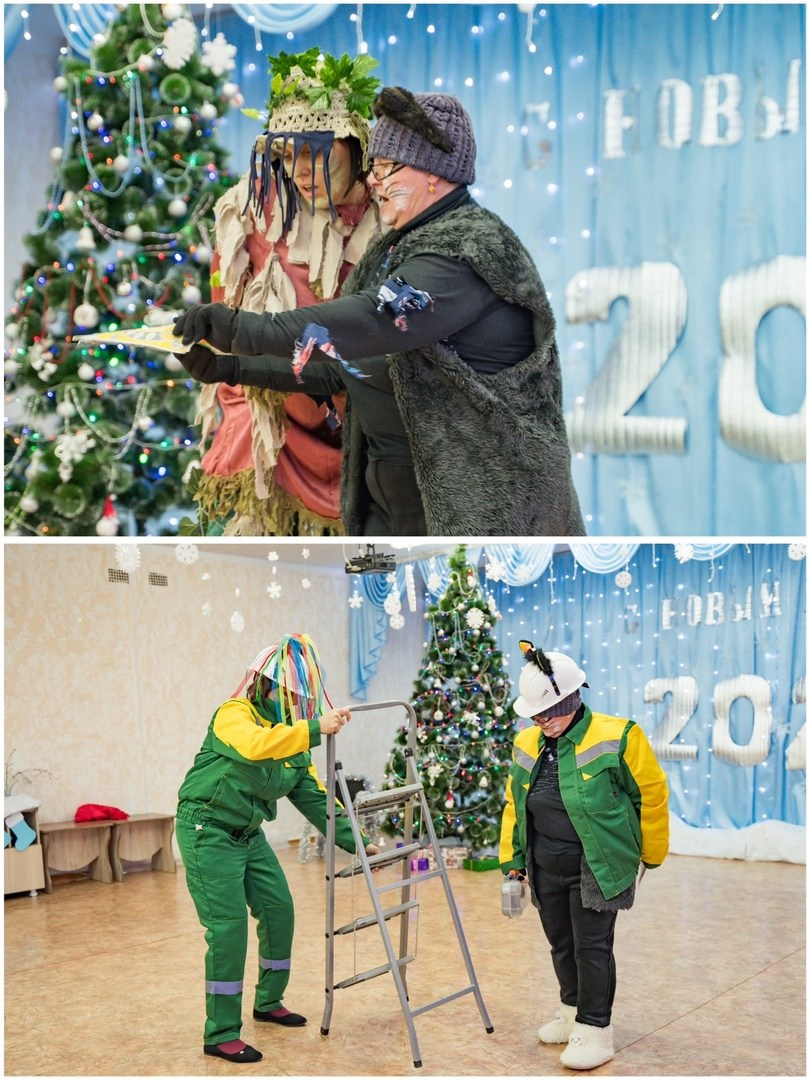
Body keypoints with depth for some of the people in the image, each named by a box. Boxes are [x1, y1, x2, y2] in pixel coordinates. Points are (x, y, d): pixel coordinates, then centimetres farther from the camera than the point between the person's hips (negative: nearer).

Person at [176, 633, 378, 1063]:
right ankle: (220, 1035, -2)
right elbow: (254, 746, -41)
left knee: (279, 911, 9)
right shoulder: (233, 715, -18)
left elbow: (314, 796, 6)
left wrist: (353, 842, -1)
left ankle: (268, 1002, 30)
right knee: (228, 927, -11)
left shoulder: (294, 737, 5)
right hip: (208, 831, -8)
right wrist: (315, 729, -48)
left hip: (249, 835, 8)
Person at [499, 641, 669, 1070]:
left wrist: (650, 855, 3)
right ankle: (572, 1010, 36)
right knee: (561, 944, 17)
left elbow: (651, 795, -6)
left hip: (597, 869, -6)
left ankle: (595, 1030, 8)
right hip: (546, 869, 6)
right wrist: (512, 860, 12)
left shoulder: (616, 738, -15)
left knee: (591, 947, -4)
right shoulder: (527, 744, 4)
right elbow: (514, 804, 14)